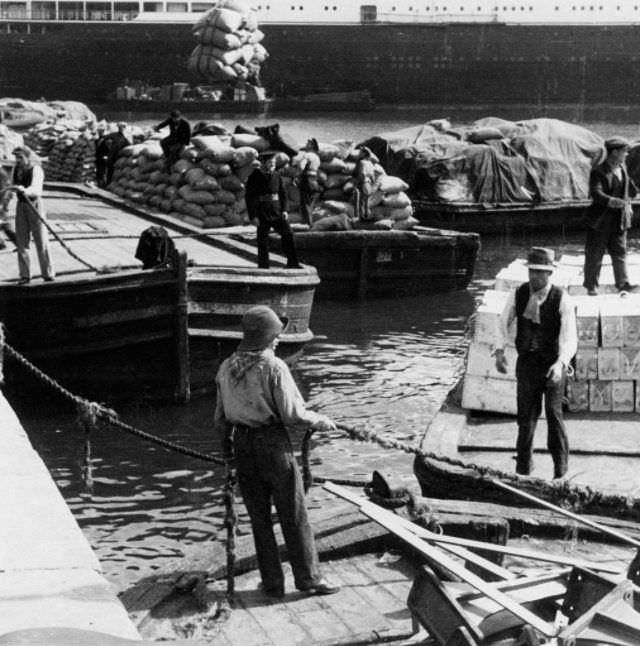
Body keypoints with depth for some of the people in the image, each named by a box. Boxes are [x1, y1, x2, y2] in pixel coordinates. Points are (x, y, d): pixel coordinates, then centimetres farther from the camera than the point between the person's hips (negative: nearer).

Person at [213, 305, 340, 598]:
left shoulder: (226, 368, 3)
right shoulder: (273, 367, -15)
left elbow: (220, 419, 9)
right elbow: (292, 415, -16)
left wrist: (227, 441, 26)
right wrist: (321, 421, 0)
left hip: (242, 445, 5)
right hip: (273, 444, -5)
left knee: (259, 517, 13)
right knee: (294, 516, 6)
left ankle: (272, 582, 17)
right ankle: (308, 578, 14)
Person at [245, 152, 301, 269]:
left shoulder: (276, 175, 7)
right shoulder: (254, 177, -6)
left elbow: (283, 193, 14)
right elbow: (249, 197, -7)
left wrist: (284, 210, 1)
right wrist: (253, 216, -12)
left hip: (277, 211, 4)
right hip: (262, 213, -4)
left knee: (288, 234, -7)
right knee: (263, 239, 2)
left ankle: (292, 263, -3)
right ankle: (263, 266, 11)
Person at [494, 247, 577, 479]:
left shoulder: (561, 299, -14)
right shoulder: (518, 294, -4)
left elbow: (569, 338, -20)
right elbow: (504, 323, 5)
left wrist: (561, 363, -36)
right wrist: (499, 350, -11)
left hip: (553, 364, -3)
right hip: (527, 362, 3)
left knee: (553, 413, -7)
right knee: (526, 416, 6)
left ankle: (561, 467, 11)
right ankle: (523, 467, 21)